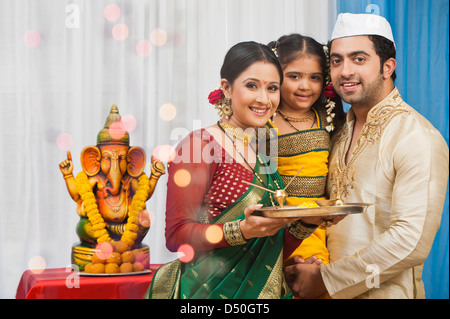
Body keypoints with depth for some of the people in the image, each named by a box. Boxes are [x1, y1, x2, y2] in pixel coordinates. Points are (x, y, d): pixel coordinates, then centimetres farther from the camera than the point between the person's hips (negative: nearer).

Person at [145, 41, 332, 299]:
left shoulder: (266, 153, 9)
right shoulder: (199, 145, -10)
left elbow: (277, 246, 12)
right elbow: (176, 235, -16)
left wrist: (307, 222, -6)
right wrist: (242, 230, -27)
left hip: (266, 289, 6)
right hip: (209, 290, -6)